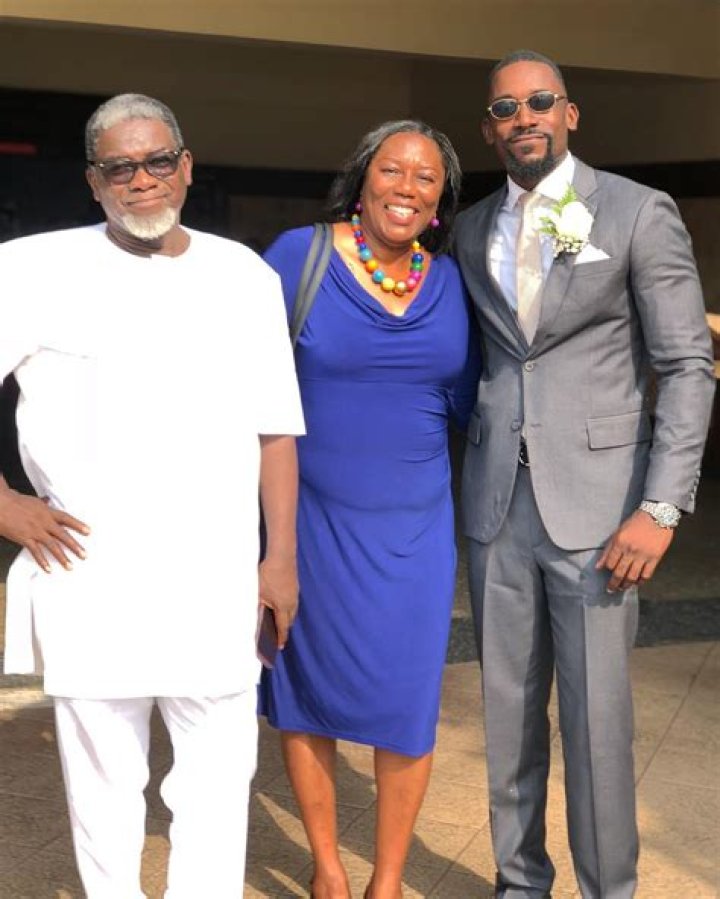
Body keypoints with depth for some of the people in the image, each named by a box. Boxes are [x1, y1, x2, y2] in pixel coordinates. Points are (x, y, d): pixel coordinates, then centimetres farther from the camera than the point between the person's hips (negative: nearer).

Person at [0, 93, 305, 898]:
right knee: (103, 782, 12)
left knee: (218, 778, 7)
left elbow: (273, 428, 7)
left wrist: (281, 556, 2)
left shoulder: (246, 277, 5)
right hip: (89, 581, -1)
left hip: (215, 584, 2)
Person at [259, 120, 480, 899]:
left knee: (408, 703, 6)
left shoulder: (448, 280, 0)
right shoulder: (300, 255, -10)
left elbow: (463, 403, 4)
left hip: (413, 527, 2)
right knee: (307, 692, 12)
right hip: (311, 518, -2)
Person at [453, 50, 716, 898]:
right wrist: (462, 487, 4)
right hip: (496, 502, 4)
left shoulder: (640, 212, -3)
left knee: (595, 713, 0)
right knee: (508, 704, 11)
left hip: (597, 499, -4)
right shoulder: (471, 229, 10)